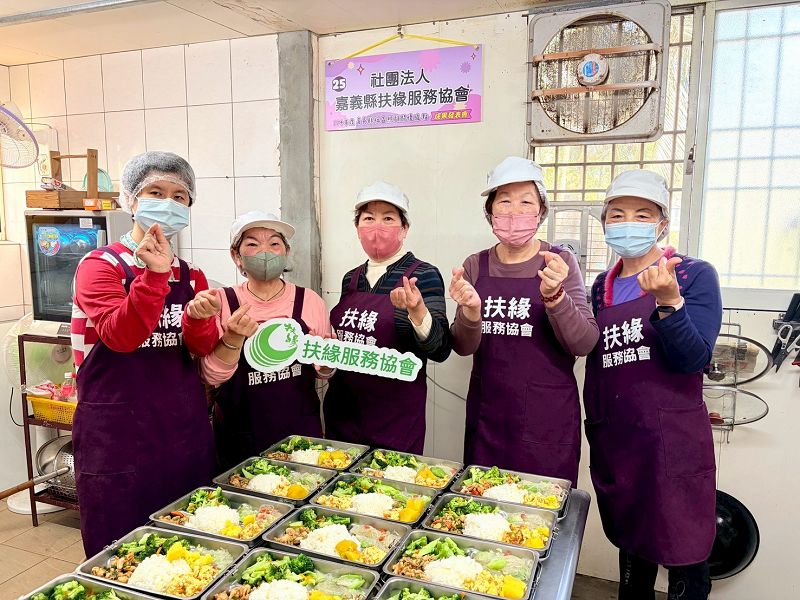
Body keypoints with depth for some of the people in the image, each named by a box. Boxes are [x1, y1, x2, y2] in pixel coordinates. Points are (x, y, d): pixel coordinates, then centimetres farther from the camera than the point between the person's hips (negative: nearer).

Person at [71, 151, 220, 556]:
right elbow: (120, 337, -20)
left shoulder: (192, 276, 10)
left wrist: (198, 318, -22)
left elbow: (204, 348, 0)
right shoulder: (100, 265, -5)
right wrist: (154, 274, -32)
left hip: (185, 430, 5)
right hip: (117, 435, -4)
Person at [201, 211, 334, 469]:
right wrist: (234, 338, -24)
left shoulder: (310, 301, -3)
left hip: (301, 430, 1)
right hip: (240, 436, -1)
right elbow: (211, 376, -9)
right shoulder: (221, 302, -5)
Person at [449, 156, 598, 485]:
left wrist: (554, 296, -26)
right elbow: (463, 347, -2)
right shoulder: (475, 266, 2)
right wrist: (470, 312, -22)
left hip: (548, 417, -2)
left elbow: (585, 344, -10)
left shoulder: (560, 261, -4)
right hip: (487, 414, 2)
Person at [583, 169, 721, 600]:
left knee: (682, 555, 6)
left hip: (672, 439, -5)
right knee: (632, 548, 20)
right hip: (612, 440, 5)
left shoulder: (694, 275, -5)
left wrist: (668, 301, -27)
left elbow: (695, 360, -15)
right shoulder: (602, 286, 9)